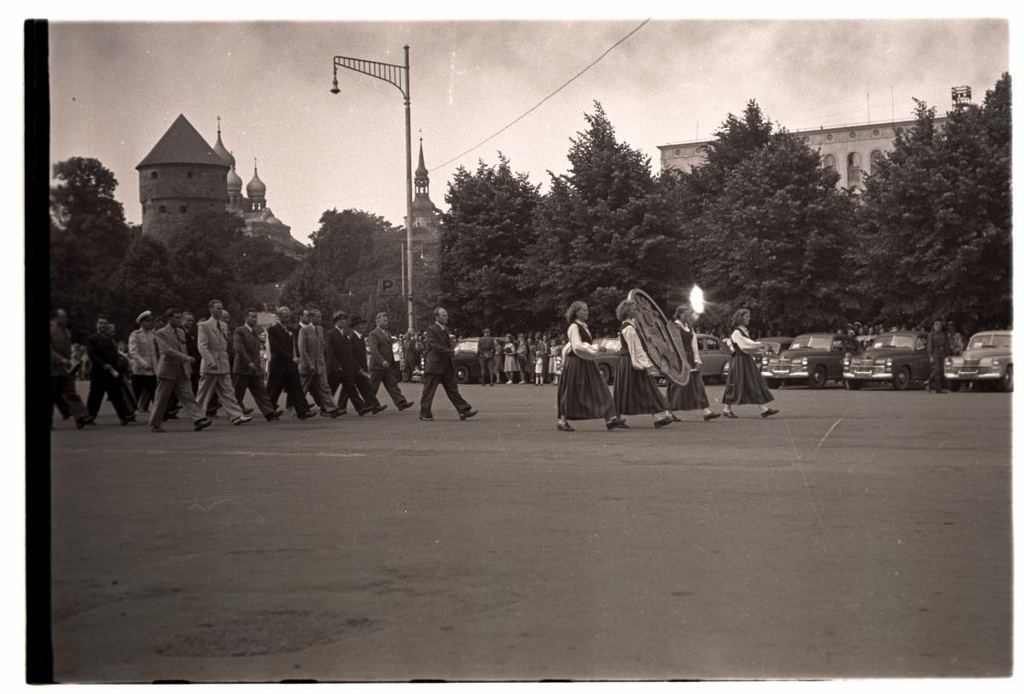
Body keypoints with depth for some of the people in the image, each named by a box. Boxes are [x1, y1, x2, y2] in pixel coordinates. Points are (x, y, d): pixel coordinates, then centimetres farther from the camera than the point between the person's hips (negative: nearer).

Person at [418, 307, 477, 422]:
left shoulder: (445, 329, 17)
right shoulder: (431, 330, -11)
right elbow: (435, 346, -18)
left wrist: (453, 346, 3)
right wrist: (450, 350, -16)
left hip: (446, 365, 8)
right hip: (434, 365, -8)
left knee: (452, 389, 5)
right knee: (429, 390, 0)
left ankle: (464, 411, 0)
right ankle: (425, 414, 8)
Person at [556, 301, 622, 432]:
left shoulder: (583, 327, 16)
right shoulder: (574, 327, -11)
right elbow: (577, 346, -22)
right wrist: (595, 350, -24)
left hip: (586, 363, 9)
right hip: (575, 363, -9)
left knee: (599, 391, 1)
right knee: (571, 392, -3)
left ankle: (609, 419, -2)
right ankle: (562, 420, 7)